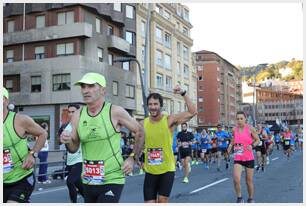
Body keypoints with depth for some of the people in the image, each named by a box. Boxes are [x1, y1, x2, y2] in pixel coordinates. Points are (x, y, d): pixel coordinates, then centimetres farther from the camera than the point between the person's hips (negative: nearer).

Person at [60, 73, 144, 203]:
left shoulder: (115, 112, -11)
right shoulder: (78, 115, 0)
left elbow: (139, 132, 1)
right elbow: (74, 149, 6)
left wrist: (132, 158, -5)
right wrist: (68, 141, -16)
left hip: (112, 181, -5)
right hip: (88, 181, 5)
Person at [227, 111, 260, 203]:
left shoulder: (250, 128, -7)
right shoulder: (234, 129, 1)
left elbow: (257, 140, 1)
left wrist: (252, 145, -17)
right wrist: (230, 145, 3)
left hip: (249, 158, -1)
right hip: (237, 158, 1)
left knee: (249, 180, 9)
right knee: (236, 179, -17)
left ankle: (251, 199, 31)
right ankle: (239, 198, 4)